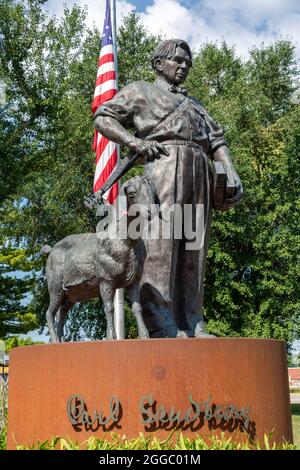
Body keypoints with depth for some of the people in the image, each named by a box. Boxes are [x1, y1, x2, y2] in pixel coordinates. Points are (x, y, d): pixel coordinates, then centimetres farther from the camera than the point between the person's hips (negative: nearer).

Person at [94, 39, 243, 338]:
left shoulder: (195, 105, 36)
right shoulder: (141, 91, 22)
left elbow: (216, 141, 24)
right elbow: (103, 118, 11)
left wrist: (233, 177, 6)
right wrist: (135, 142, -7)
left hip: (201, 174, 6)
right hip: (164, 163, -5)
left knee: (193, 251, -2)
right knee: (161, 244, -18)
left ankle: (191, 326, -4)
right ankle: (161, 327, -24)